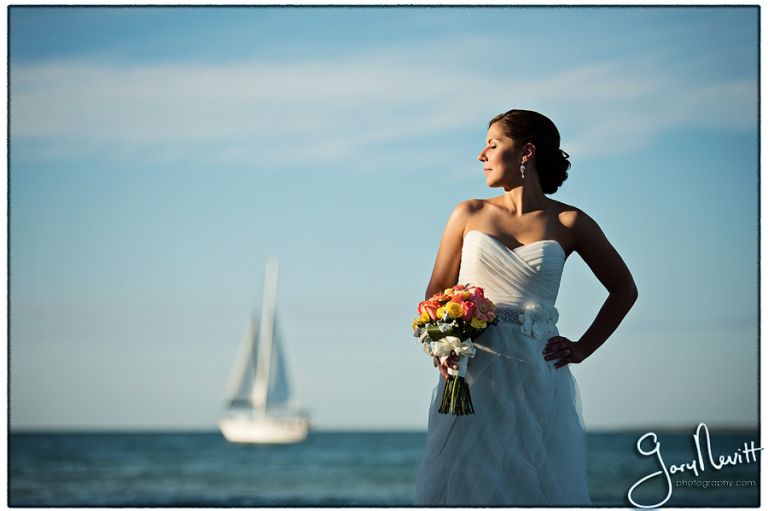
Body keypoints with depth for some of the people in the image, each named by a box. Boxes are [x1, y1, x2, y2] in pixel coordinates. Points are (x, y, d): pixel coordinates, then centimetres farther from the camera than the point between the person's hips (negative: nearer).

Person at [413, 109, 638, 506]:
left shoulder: (569, 223, 3)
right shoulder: (469, 214, 7)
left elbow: (623, 290, 14)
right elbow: (436, 293, 8)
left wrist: (583, 348, 6)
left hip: (538, 377, -1)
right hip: (472, 376, 1)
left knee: (538, 487, 1)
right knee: (466, 484, -2)